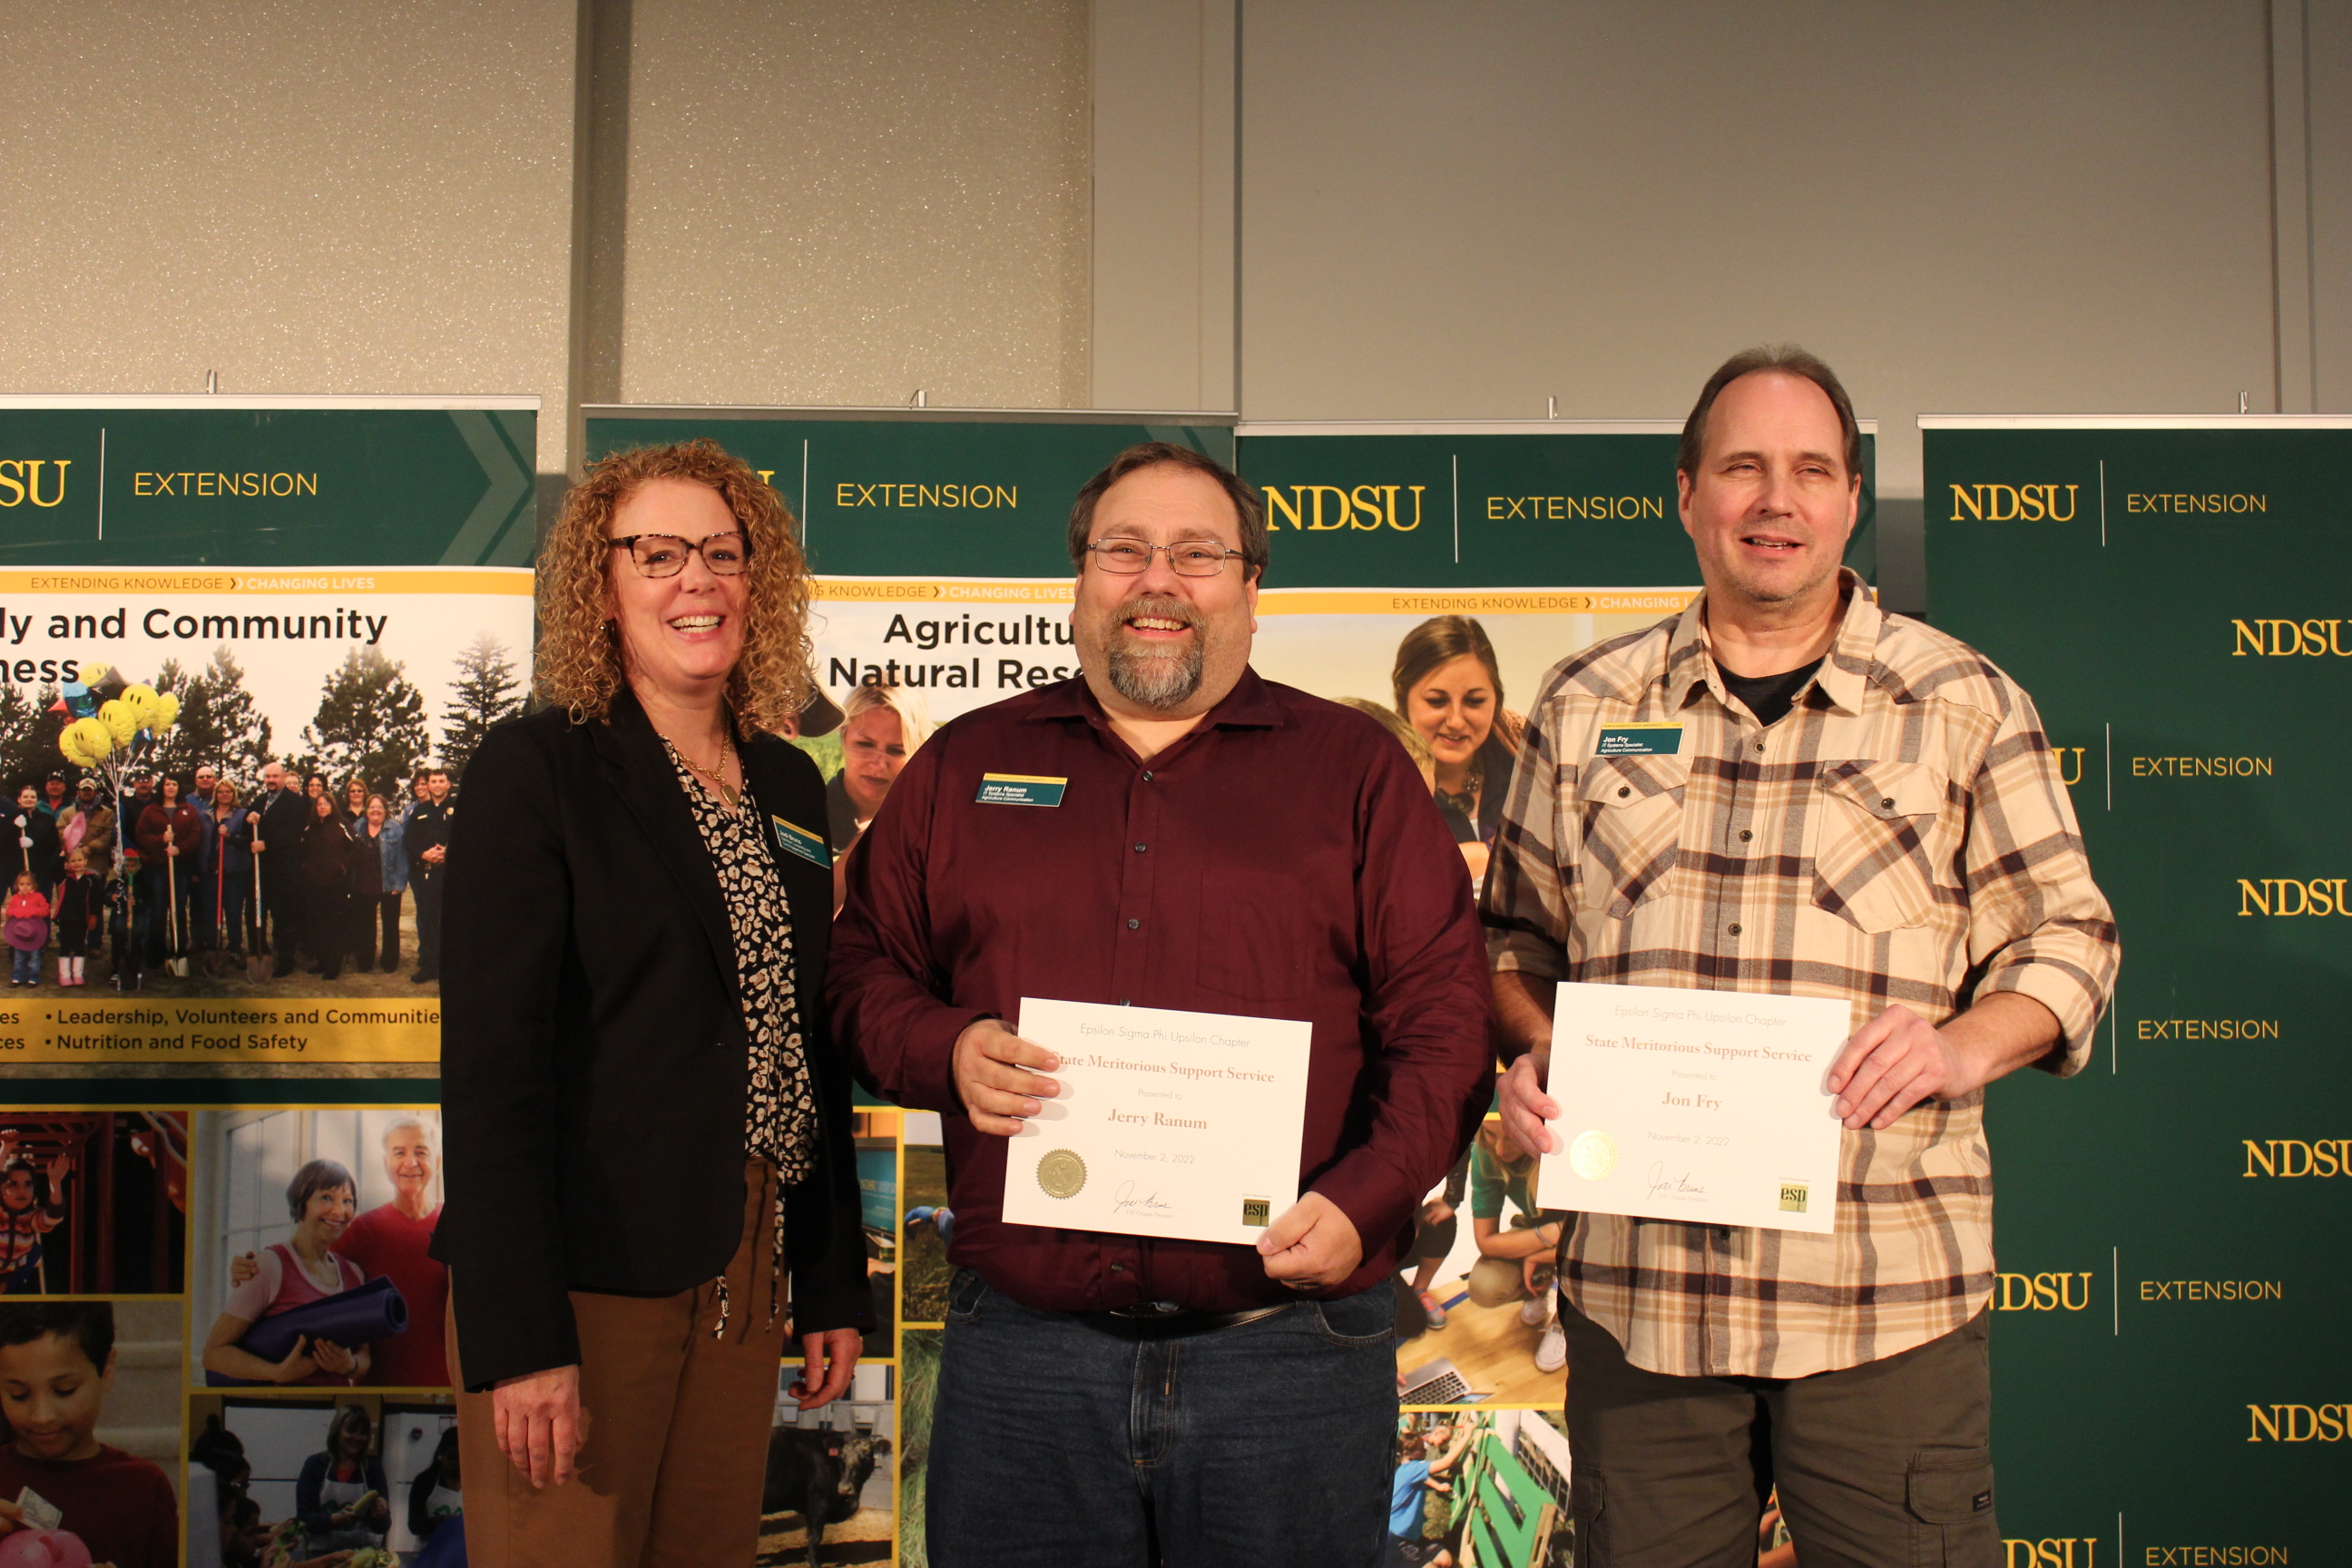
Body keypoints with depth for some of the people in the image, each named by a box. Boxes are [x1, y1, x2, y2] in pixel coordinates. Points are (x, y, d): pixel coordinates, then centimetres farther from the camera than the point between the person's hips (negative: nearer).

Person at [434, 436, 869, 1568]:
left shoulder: (789, 785, 11)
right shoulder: (534, 772, -6)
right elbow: (489, 1062, -13)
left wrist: (833, 1287, 12)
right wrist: (518, 1337, -19)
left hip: (744, 1280, 6)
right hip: (582, 1281, -5)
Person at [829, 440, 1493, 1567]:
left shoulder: (1353, 769, 6)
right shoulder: (965, 766, 12)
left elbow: (1443, 1017, 2)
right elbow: (864, 971, 15)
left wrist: (1362, 1201, -11)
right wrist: (946, 1052, -6)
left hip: (1285, 1342, -1)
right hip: (1020, 1339, 2)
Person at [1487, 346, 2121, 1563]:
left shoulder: (1963, 704, 5)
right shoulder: (1585, 706, 10)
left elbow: (2065, 936, 6)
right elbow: (1519, 932, 16)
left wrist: (1964, 1045, -13)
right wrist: (1533, 1056, -2)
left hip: (1889, 1292, -1)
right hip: (1637, 1281, 2)